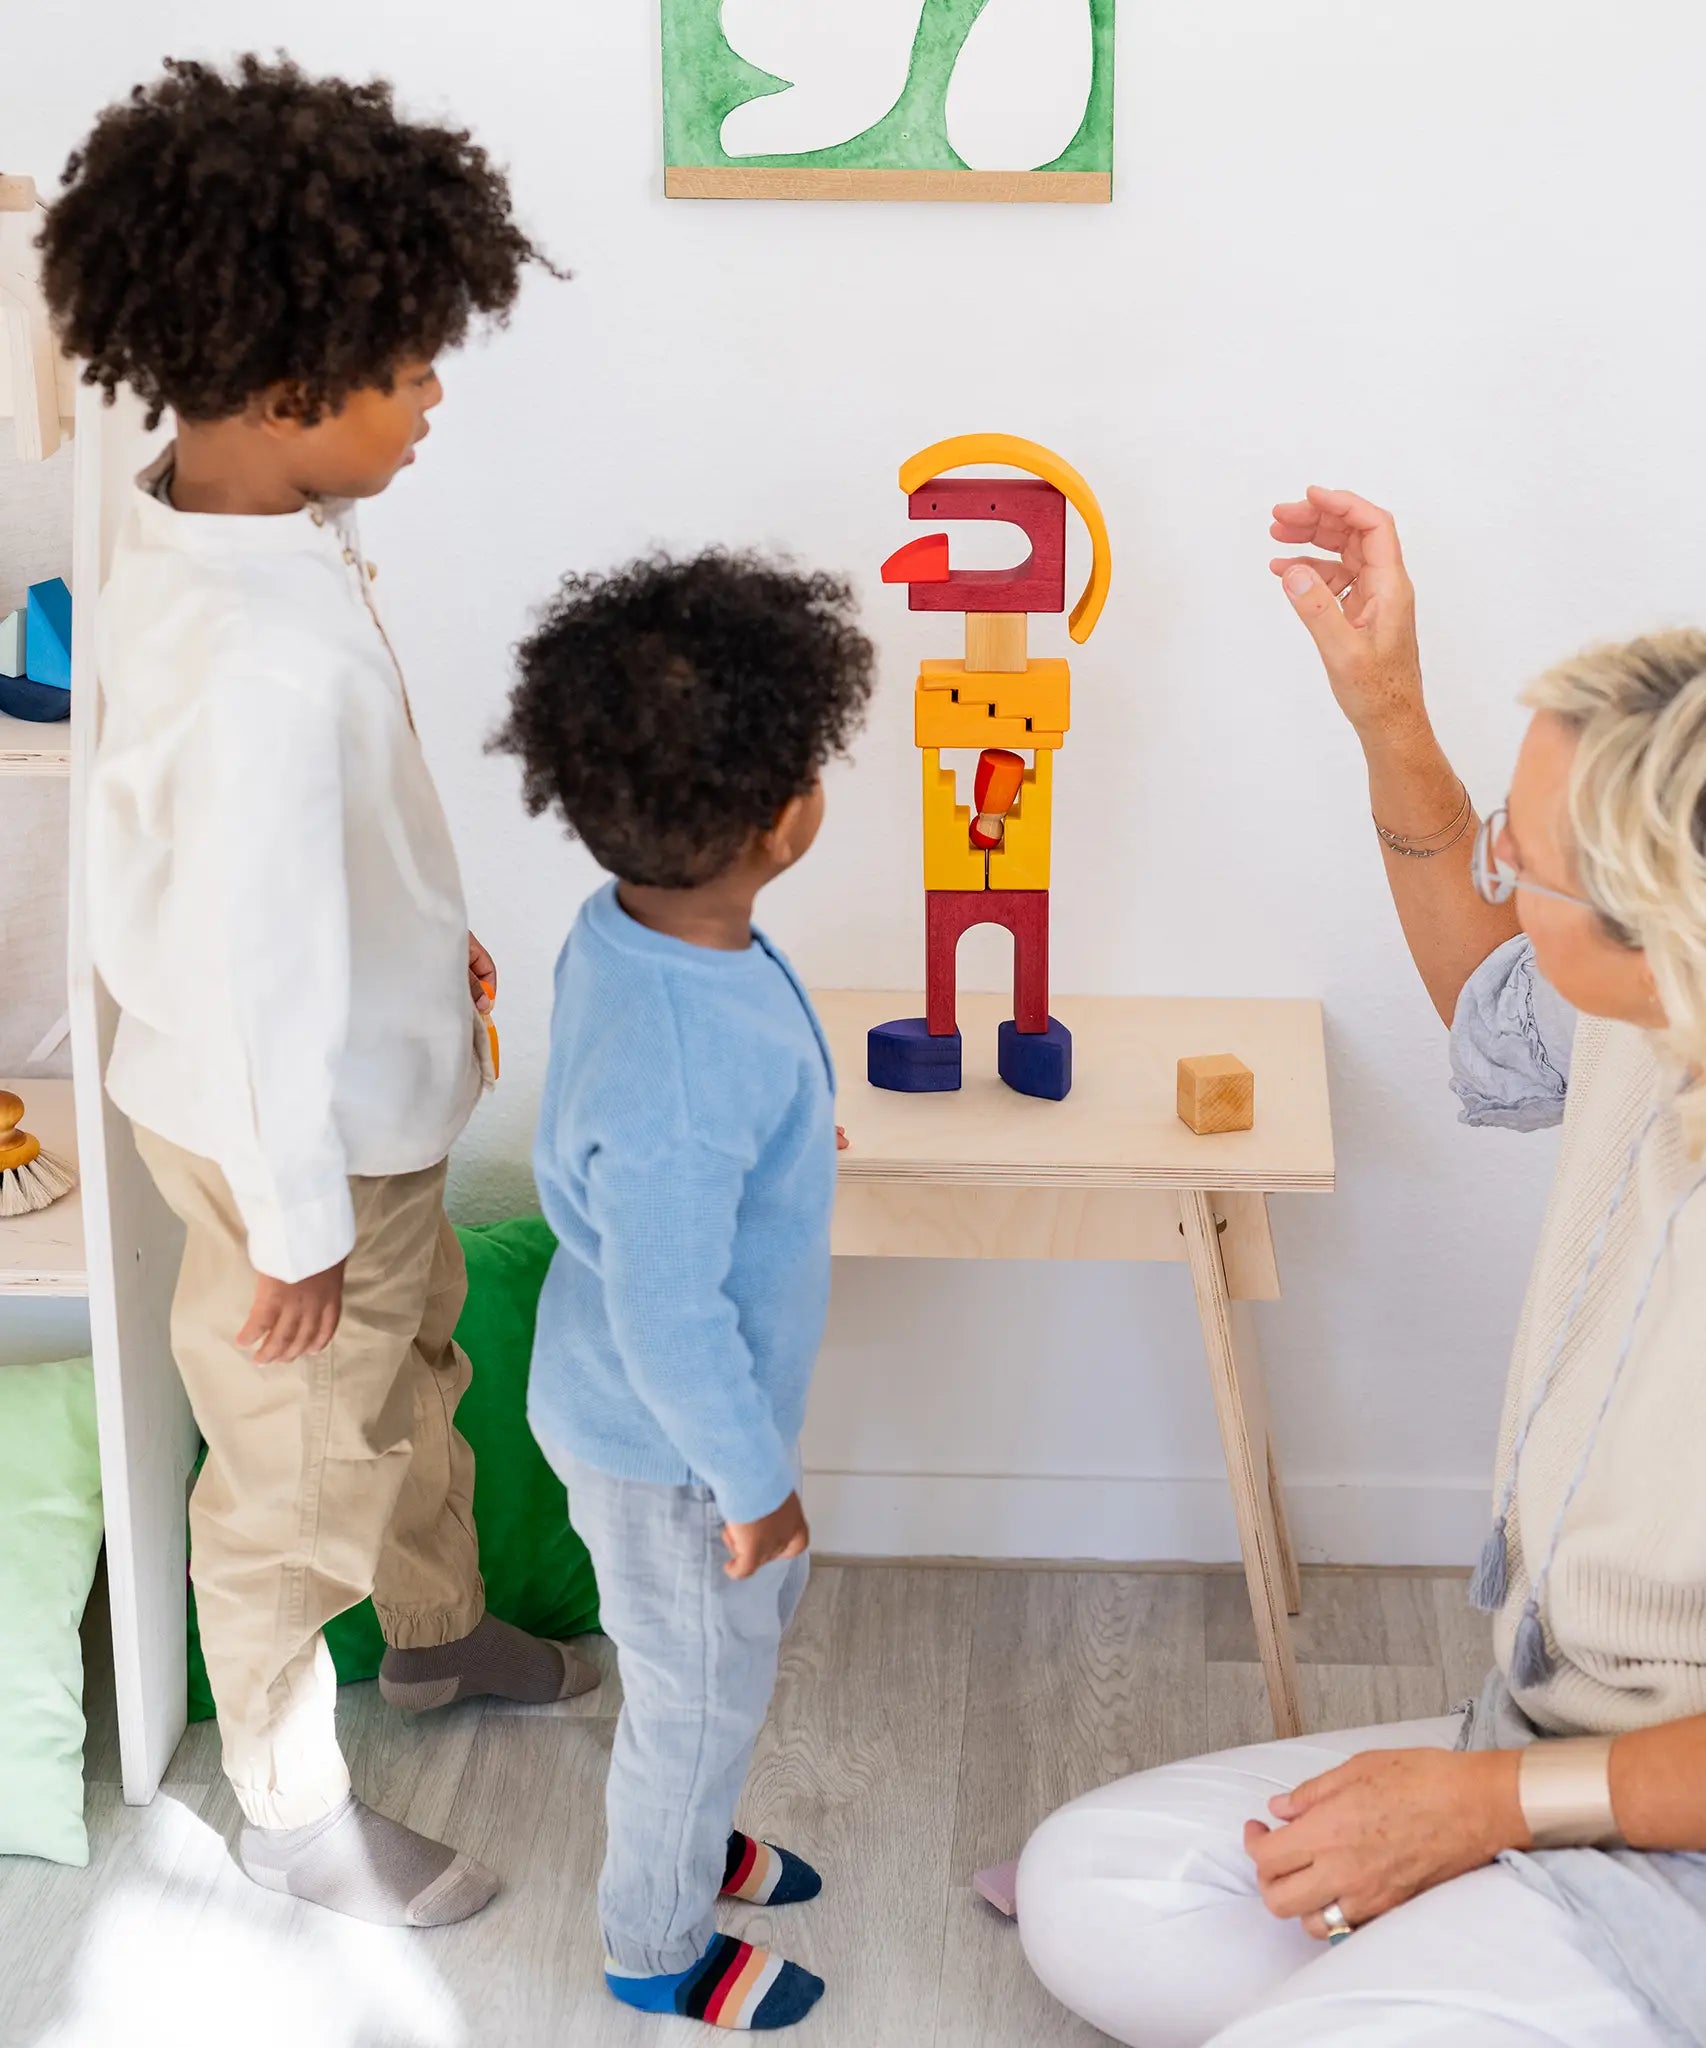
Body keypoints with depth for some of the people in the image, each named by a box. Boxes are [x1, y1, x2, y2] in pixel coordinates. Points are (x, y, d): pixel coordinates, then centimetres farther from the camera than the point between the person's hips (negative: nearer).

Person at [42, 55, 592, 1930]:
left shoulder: (215, 526, -7)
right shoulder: (258, 658, -38)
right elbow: (252, 962, -30)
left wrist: (430, 937, 21)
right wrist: (293, 1224, -18)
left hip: (373, 1091, 9)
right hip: (302, 1132, -9)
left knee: (416, 1368, 31)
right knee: (298, 1477, 13)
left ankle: (436, 1630, 58)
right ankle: (292, 1812, 38)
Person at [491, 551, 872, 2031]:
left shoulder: (629, 927, -11)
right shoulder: (682, 1080, -41)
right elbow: (670, 1321, -32)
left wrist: (787, 1138, 26)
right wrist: (753, 1480, -17)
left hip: (636, 1403, 9)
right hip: (670, 1444, -9)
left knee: (759, 1616, 30)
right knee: (702, 1690, 16)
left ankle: (688, 1840, 56)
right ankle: (659, 1946, 43)